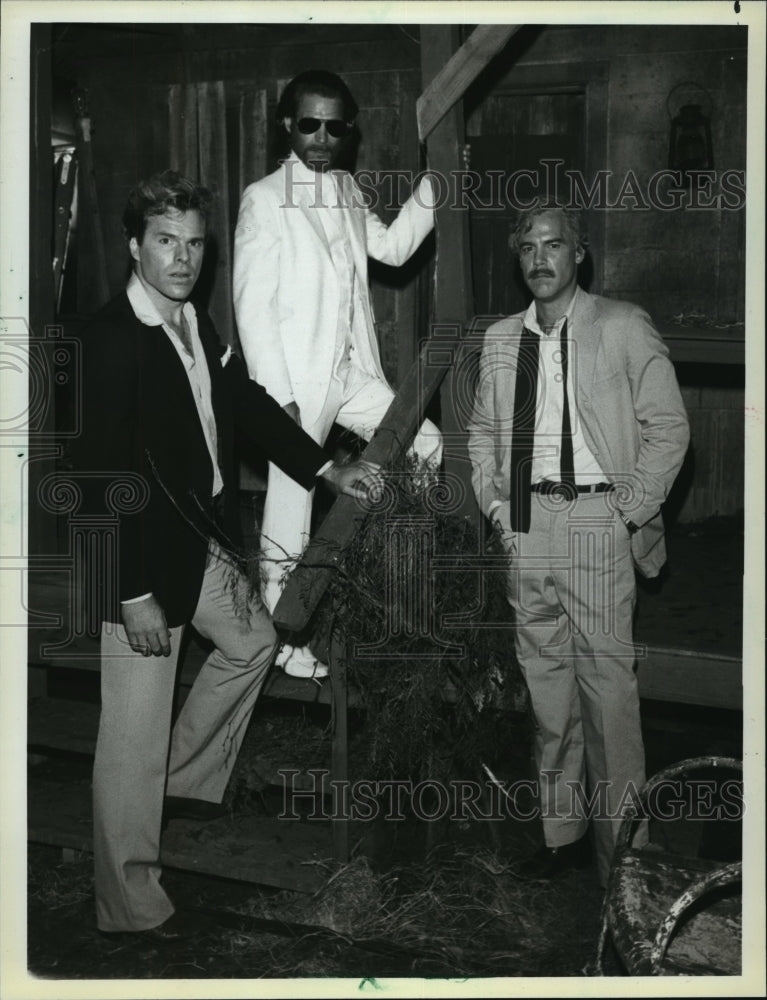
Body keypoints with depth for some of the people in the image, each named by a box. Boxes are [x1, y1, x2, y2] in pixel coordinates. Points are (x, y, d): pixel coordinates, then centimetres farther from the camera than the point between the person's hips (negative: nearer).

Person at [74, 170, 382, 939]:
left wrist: (328, 470, 12)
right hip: (144, 557, -9)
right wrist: (135, 595, -24)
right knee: (135, 737, 2)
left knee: (252, 641, 28)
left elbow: (246, 405, 16)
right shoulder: (111, 340, -22)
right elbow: (105, 478, -24)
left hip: (202, 541, 9)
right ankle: (129, 903, 19)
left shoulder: (197, 326, 5)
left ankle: (187, 780, 43)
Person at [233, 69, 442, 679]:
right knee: (289, 514, 0)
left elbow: (391, 247, 24)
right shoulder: (264, 199, -9)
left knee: (427, 449, 6)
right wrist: (276, 393, -17)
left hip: (352, 371, 7)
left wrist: (431, 191, 10)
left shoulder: (348, 191, 12)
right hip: (297, 378, -7)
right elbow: (252, 302, -13)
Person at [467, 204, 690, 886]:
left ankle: (619, 842, 9)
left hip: (596, 517, -5)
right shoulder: (501, 339, 13)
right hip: (528, 523, 5)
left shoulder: (623, 328, -2)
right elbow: (483, 430, 20)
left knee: (607, 678, -5)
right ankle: (562, 831, 23)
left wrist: (629, 511, -8)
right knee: (546, 679, 10)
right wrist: (497, 504, 8)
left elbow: (668, 428, -3)